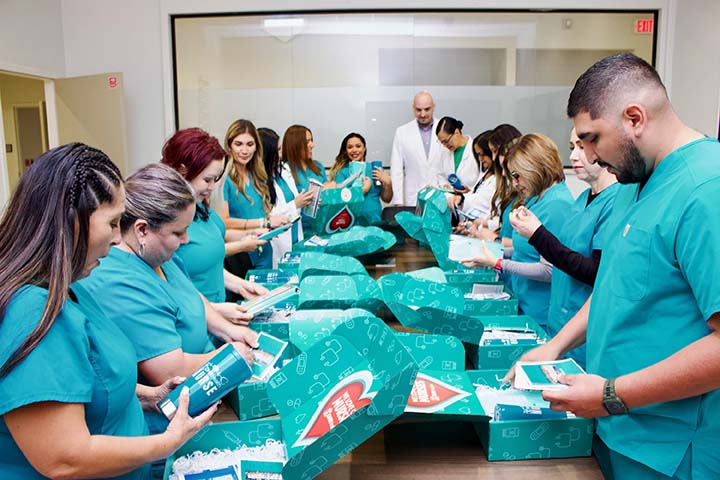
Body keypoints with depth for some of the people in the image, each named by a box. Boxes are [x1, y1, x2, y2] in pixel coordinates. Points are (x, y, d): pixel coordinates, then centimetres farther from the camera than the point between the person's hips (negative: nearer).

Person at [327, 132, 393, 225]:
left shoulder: (375, 169, 13)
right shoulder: (342, 172, 3)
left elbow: (386, 199, 14)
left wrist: (388, 183, -2)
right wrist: (364, 189, -8)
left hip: (375, 222, 3)